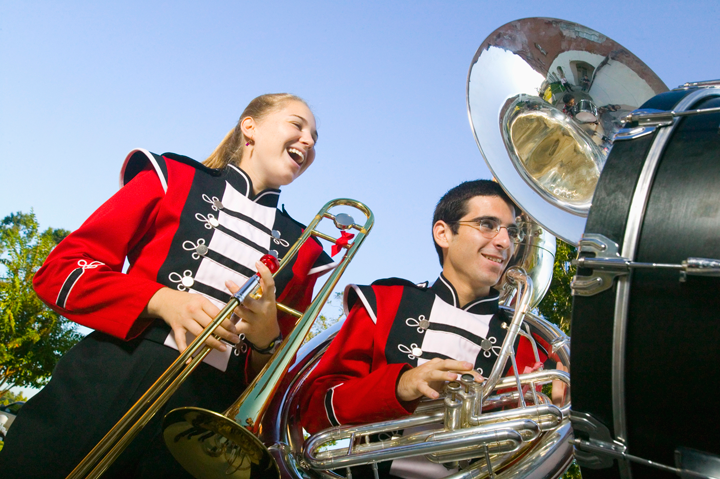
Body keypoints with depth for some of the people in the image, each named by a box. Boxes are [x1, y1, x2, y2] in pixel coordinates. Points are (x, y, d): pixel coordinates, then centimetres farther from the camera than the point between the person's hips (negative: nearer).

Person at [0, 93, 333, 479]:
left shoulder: (301, 250, 16)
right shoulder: (172, 177, 10)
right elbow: (60, 270, 3)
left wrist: (267, 342, -9)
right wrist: (161, 300, -12)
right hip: (106, 385, -1)